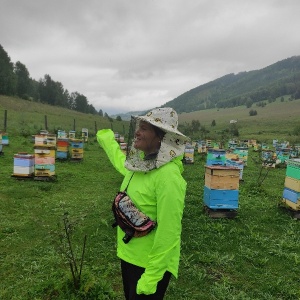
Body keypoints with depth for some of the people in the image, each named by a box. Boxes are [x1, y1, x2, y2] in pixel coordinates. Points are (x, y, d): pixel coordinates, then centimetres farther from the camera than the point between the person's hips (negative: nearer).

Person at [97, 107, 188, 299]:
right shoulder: (140, 164, -2)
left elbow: (169, 232, -26)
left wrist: (152, 275, -22)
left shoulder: (168, 175, -27)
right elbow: (120, 162, 24)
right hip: (129, 255, 8)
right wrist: (106, 138, 34)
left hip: (151, 263, -8)